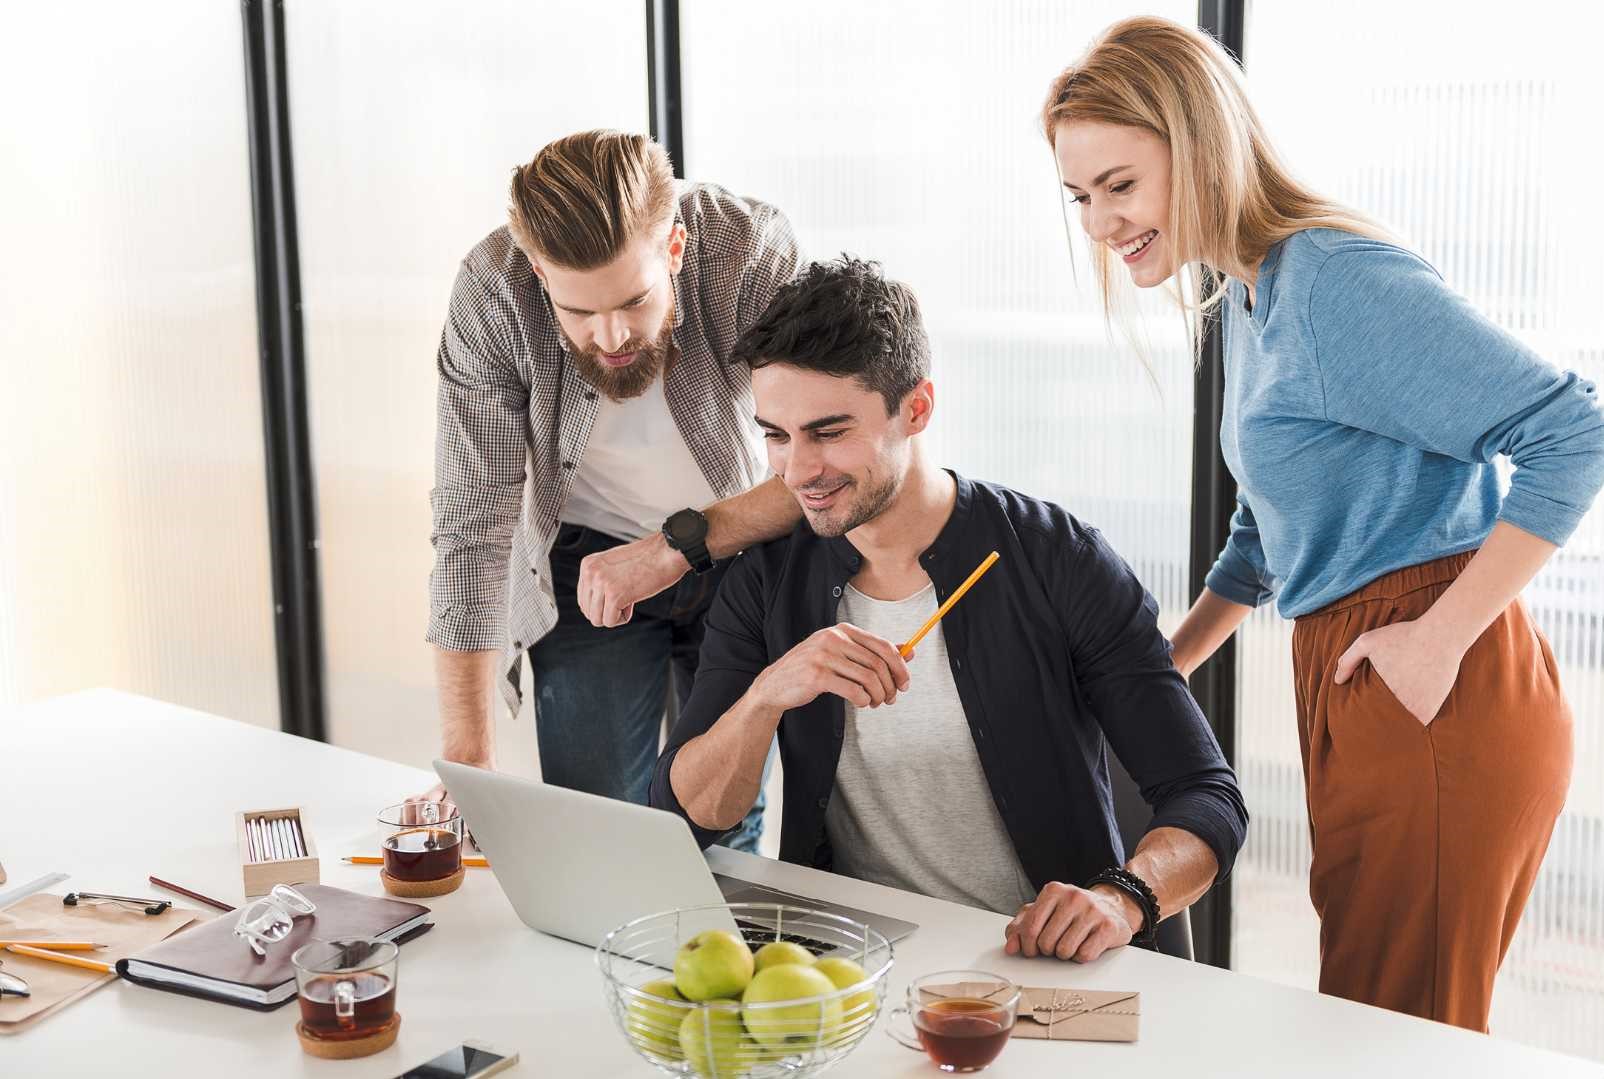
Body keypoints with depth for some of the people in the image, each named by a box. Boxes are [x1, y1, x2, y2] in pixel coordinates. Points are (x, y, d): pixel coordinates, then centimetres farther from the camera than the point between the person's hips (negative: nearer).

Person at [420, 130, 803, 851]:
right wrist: (468, 762, -24)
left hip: (742, 546, 0)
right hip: (588, 560, 0)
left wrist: (683, 541, -36)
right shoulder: (492, 292, -25)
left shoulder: (754, 249, -28)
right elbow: (472, 523, -22)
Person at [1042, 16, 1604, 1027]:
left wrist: (1442, 636, -20)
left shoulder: (1335, 278, -17)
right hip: (1346, 684, 10)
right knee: (1361, 1015, 18)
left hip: (1439, 702, -10)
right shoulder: (1245, 293, 13)